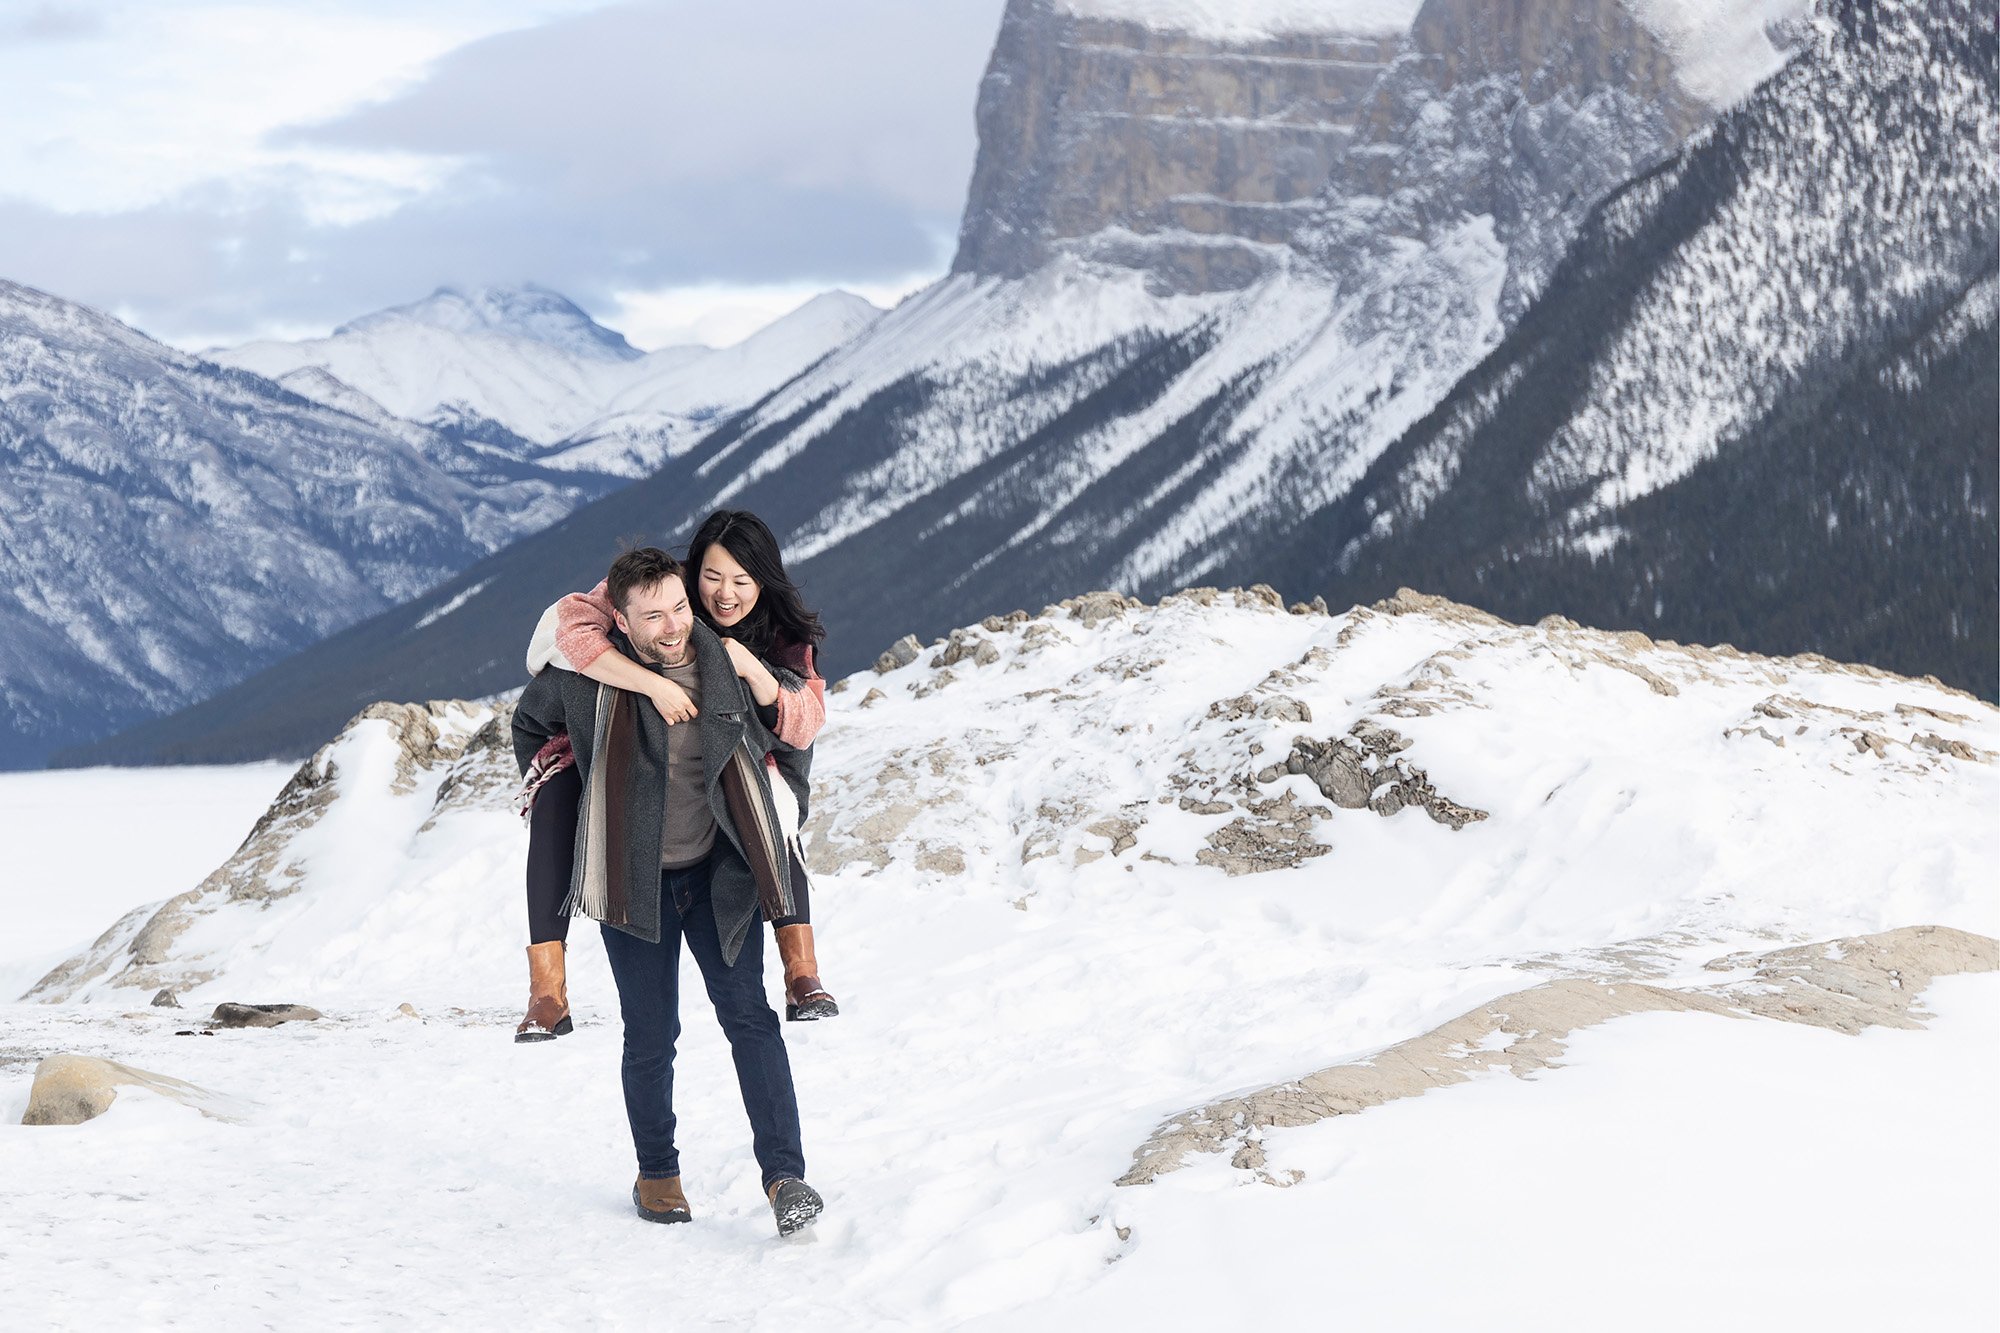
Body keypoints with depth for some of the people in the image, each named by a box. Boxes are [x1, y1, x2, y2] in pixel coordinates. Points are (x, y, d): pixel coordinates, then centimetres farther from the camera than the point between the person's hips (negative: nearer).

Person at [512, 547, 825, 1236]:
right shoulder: (585, 678, -11)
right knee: (651, 1035, 5)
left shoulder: (726, 663, -9)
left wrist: (782, 798, 9)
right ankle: (656, 1174, 23)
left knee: (748, 1013, -10)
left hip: (718, 873, 0)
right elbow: (529, 722, 13)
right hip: (634, 879, 0)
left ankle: (784, 1174, -11)